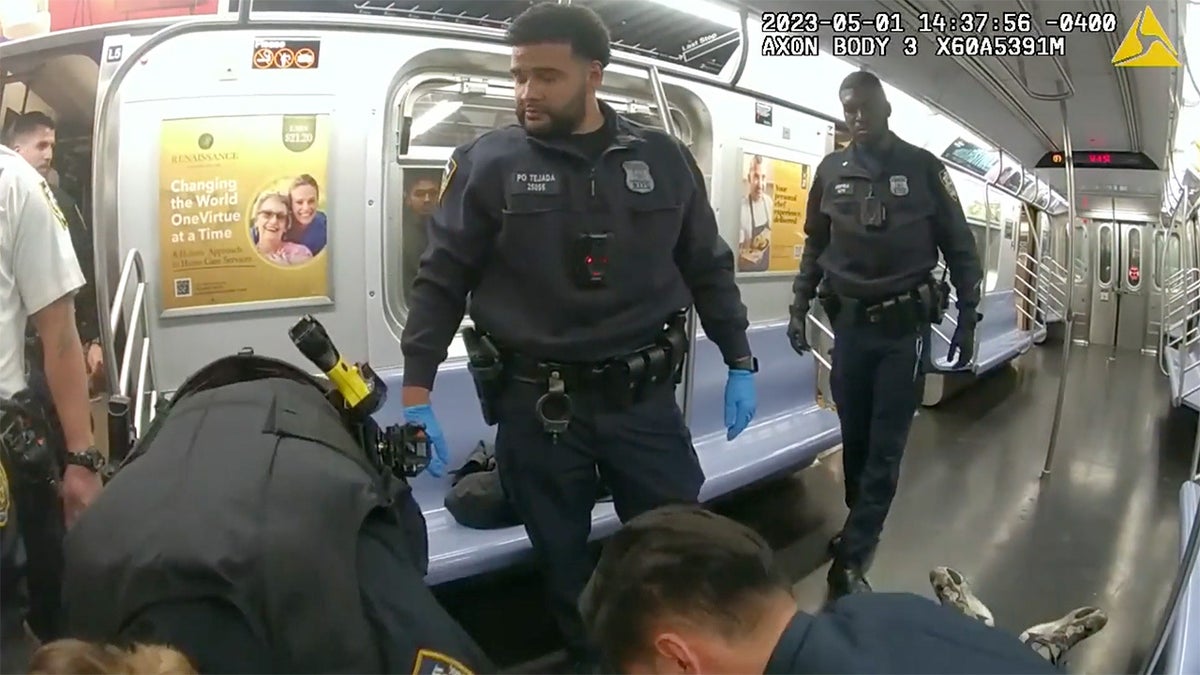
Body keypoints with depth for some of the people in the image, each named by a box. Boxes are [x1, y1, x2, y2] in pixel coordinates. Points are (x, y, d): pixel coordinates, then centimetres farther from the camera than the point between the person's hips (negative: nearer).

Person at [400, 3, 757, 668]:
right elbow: (441, 281, -2)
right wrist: (416, 396, -7)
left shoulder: (664, 159, 2)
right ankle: (588, 658, 42)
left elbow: (708, 269, 12)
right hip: (536, 406, -1)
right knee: (564, 563, 15)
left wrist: (739, 364, 11)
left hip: (644, 398, 2)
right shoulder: (487, 162, -4)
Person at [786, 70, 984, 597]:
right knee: (855, 438, 11)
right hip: (851, 324, 3)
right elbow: (815, 246, 14)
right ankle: (861, 528, 31)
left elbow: (959, 247, 2)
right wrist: (799, 306, 7)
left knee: (886, 447, -2)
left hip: (906, 326, -2)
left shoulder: (922, 168, -1)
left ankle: (850, 562, 2)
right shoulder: (831, 172, 5)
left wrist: (967, 317, -2)